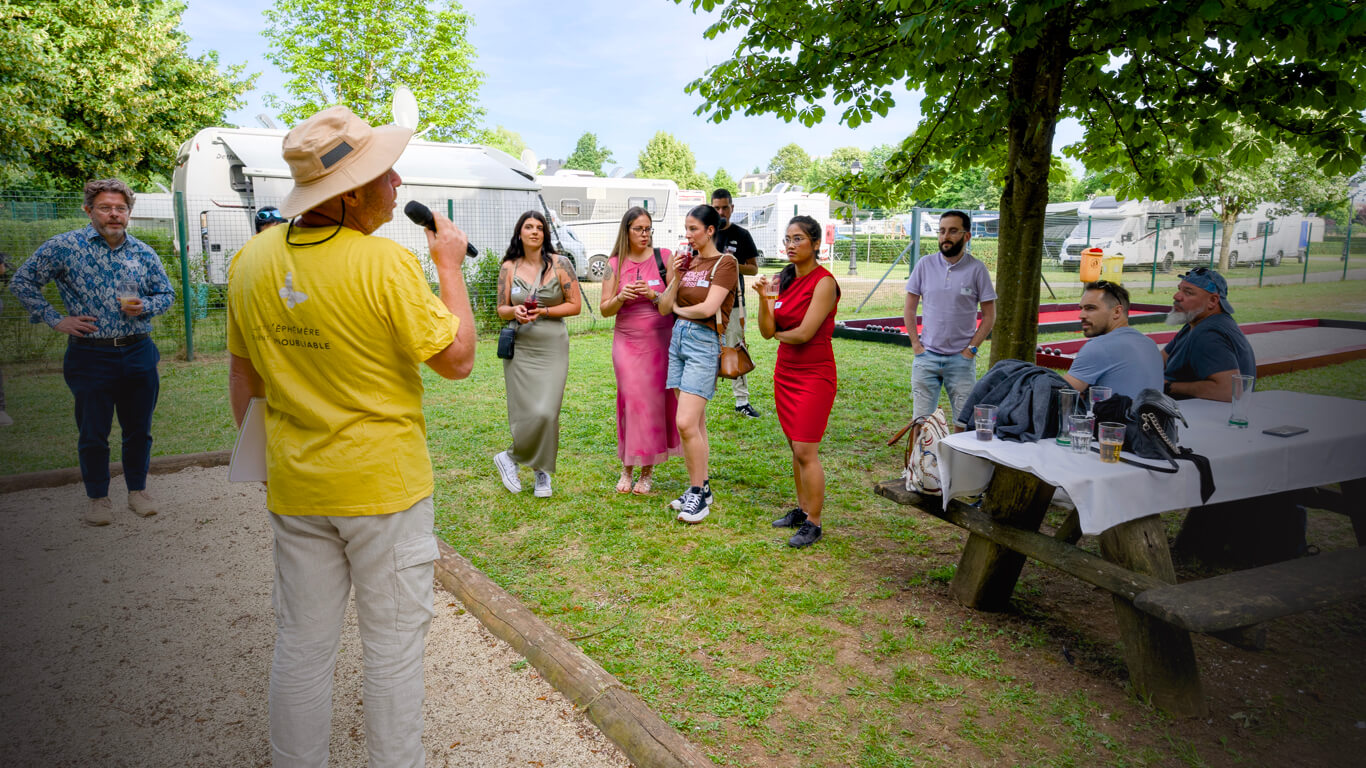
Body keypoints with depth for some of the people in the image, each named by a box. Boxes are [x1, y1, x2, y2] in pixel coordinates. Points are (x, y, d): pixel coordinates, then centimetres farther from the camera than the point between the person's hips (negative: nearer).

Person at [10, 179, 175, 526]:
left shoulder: (144, 253, 6)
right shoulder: (64, 246, -3)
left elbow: (167, 293, 14)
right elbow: (22, 281, 4)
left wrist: (144, 306, -7)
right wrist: (55, 319, -3)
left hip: (139, 355, 2)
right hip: (90, 356, -2)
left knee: (139, 429, 10)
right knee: (93, 433, 5)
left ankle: (138, 490, 26)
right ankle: (98, 497, 21)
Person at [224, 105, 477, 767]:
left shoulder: (250, 260, -1)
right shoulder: (385, 263, -20)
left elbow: (242, 377, 8)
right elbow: (456, 358, -13)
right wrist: (450, 265, -4)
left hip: (294, 488, 6)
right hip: (384, 486, -5)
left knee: (301, 646, 19)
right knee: (392, 644, 11)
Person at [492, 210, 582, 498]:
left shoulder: (560, 264, 1)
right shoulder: (509, 267, 5)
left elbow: (575, 304, 1)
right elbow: (501, 309, 10)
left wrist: (543, 312, -11)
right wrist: (515, 311, -13)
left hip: (552, 348, -1)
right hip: (520, 347, 1)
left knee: (546, 412, -7)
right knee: (527, 413, -5)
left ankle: (542, 471, 14)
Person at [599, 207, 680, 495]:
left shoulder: (663, 257, 2)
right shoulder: (615, 264, 6)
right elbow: (604, 310, 5)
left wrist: (653, 295, -18)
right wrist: (620, 297, -14)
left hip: (660, 340, -1)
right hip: (627, 340, 1)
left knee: (654, 402, 0)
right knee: (631, 401, -4)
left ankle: (648, 471, 12)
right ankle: (627, 468, 10)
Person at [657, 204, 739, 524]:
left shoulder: (724, 263, -6)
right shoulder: (687, 261, 14)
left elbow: (707, 308, -17)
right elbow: (664, 308, 8)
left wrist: (679, 309, 0)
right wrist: (674, 278, -6)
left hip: (704, 342, -7)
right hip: (678, 338, 7)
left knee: (686, 423, -13)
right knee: (696, 422, 11)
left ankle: (698, 492, 0)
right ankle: (700, 488, 19)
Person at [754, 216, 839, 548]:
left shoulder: (823, 281, -14)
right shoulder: (784, 279, 8)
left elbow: (804, 333, -20)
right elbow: (767, 330, 3)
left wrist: (779, 334, -1)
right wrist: (764, 298, -12)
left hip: (814, 375, -7)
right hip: (785, 371, 7)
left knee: (806, 451, -6)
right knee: (795, 447, 14)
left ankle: (813, 524, 4)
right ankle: (802, 509, 26)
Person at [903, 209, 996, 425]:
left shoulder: (977, 269, -3)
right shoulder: (925, 264, 2)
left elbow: (989, 315, 1)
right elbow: (910, 308, 8)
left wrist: (971, 349, -6)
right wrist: (916, 344, 1)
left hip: (961, 359, -1)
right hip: (926, 356, 1)